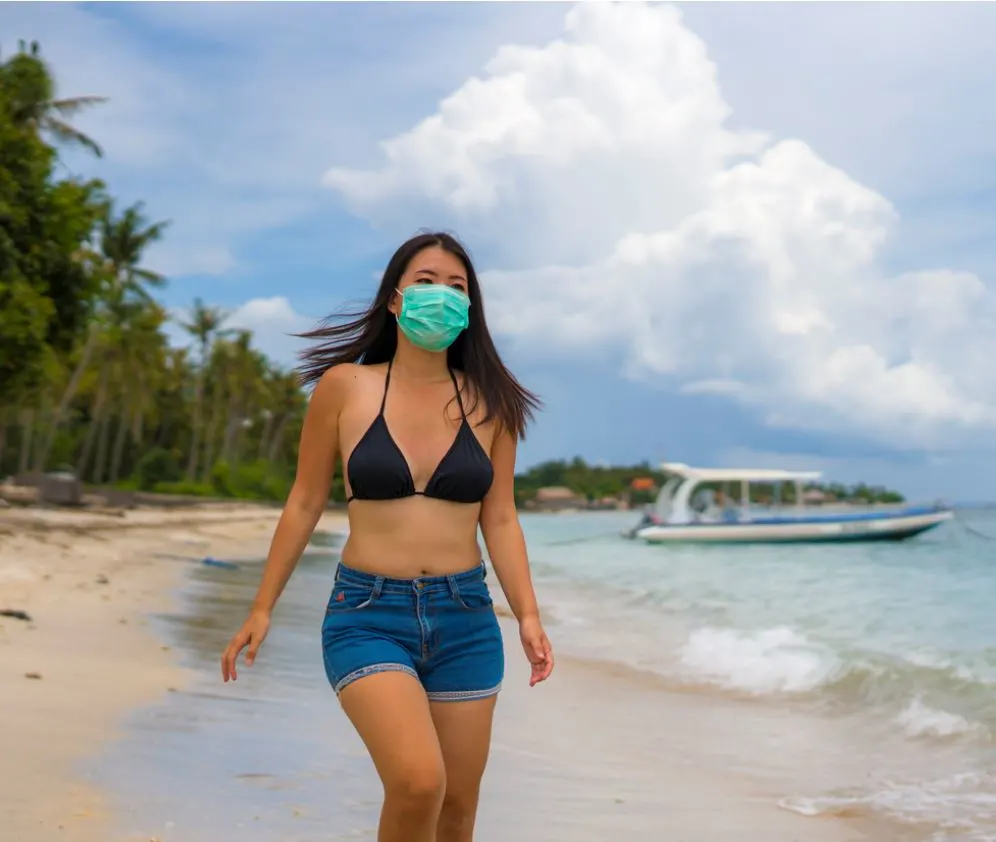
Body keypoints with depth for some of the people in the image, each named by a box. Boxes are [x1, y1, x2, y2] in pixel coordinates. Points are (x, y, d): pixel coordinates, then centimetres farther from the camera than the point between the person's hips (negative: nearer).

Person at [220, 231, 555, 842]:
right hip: (368, 615, -3)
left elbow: (500, 520, 7)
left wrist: (528, 616, -4)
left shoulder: (487, 402, 3)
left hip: (465, 620, 3)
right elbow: (305, 504, 5)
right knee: (418, 782, -24)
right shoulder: (344, 387, -2)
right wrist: (263, 609, 7)